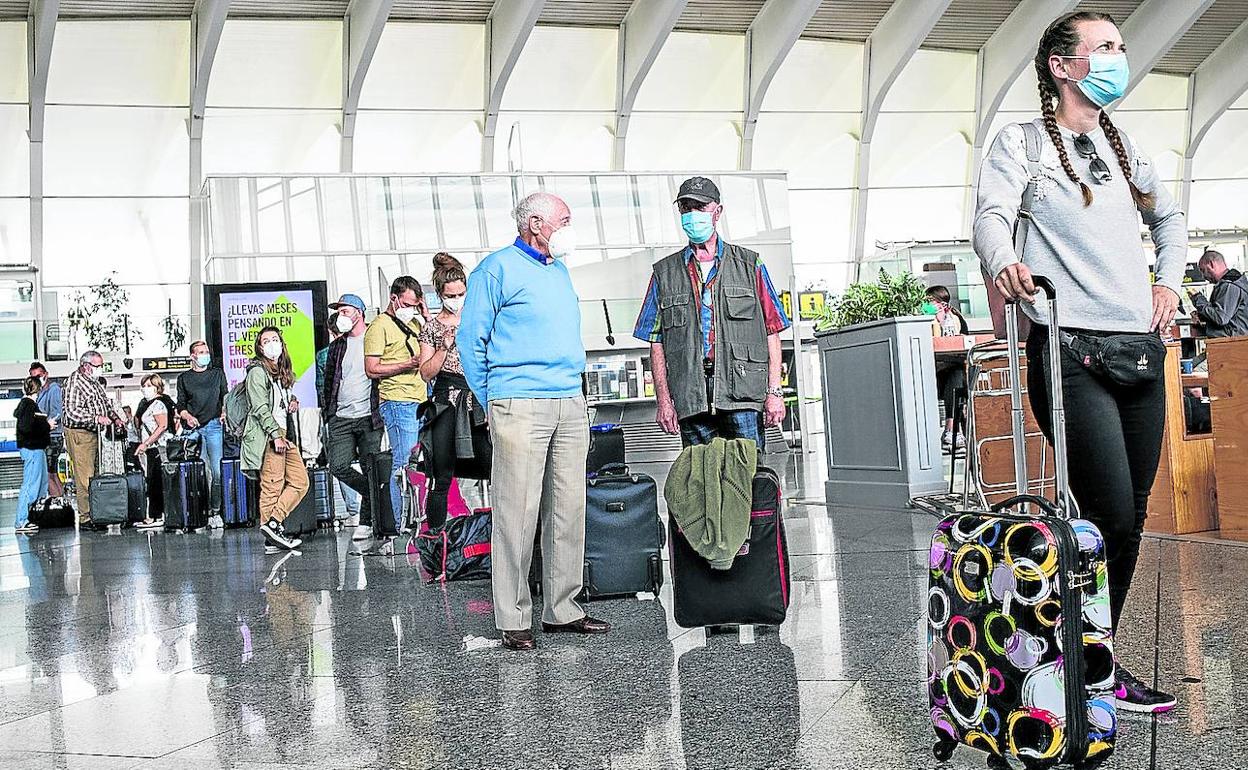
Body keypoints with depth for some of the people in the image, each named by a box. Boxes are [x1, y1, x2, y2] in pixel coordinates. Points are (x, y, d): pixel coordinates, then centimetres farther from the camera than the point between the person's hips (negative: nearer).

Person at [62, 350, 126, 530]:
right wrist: (97, 418, -22)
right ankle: (85, 518, -5)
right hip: (79, 434, -9)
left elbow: (106, 401, 26)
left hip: (94, 433, 9)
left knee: (95, 476, 8)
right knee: (85, 478, -8)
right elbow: (72, 411, -20)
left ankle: (95, 513, 11)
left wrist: (115, 417, 10)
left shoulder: (94, 381, 15)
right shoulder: (74, 382, -12)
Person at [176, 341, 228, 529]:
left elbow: (226, 398, 17)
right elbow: (180, 405, 11)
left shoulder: (217, 373, 16)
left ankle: (215, 512, -3)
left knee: (217, 471, -8)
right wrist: (187, 417, -8)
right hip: (192, 429, 0)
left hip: (213, 426, 0)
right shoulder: (184, 378, 14)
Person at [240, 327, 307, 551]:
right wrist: (276, 435, -18)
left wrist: (292, 403, 14)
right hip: (267, 436, -9)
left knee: (300, 481, 1)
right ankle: (271, 525, -6)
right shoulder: (257, 371, -4)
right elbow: (260, 408, -13)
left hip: (284, 435, 9)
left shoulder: (282, 372, 22)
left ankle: (273, 523, -1)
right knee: (272, 487, -9)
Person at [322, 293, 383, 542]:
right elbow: (328, 381, 22)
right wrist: (329, 413, 14)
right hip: (341, 418, 5)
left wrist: (381, 411, -5)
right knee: (338, 467, -8)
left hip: (369, 417, -4)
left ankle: (366, 522, 6)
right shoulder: (336, 347, 17)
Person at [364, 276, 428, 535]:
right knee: (403, 465, -13)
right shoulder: (380, 325, -2)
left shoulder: (412, 323, 23)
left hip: (420, 402, 8)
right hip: (397, 402, -8)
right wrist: (406, 365, -16)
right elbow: (372, 369, -7)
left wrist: (425, 314, 15)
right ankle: (395, 525, -10)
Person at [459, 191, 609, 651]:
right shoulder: (497, 269, -2)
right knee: (517, 513, -6)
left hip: (570, 406, 7)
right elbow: (470, 339, -4)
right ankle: (513, 620, 0)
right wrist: (491, 402, -3)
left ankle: (562, 609, 15)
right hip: (520, 406, -7)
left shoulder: (560, 272, 21)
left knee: (568, 510, 7)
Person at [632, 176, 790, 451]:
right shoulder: (665, 272, 15)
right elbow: (656, 343, 10)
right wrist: (664, 401, 0)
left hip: (743, 395, -1)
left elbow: (772, 333, 7)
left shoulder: (749, 265, 11)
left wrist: (774, 392, -3)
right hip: (691, 400, 1)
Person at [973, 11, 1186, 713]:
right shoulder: (1022, 143, 1)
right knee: (1111, 515, -13)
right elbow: (992, 214, -16)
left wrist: (1169, 280, 16)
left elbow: (1169, 216, 34)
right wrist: (1004, 263, -37)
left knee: (1131, 515, 6)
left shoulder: (1124, 147, 20)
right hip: (1071, 351, -7)